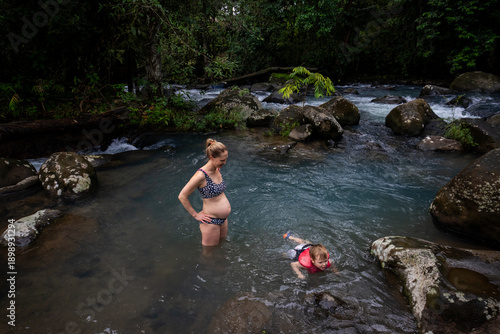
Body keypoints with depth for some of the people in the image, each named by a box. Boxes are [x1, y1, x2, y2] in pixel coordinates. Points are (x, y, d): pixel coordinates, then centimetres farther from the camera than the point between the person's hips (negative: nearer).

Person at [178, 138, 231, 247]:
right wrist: (195, 215, -12)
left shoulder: (217, 169, 0)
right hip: (211, 222, -8)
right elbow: (182, 196, -19)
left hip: (223, 219, 8)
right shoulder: (201, 175, -24)